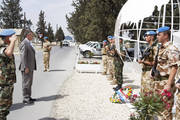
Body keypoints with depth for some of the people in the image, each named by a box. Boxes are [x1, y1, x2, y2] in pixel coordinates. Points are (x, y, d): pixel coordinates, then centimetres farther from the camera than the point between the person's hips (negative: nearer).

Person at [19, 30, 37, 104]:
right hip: (26, 67, -10)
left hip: (31, 67, 10)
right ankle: (25, 99, 2)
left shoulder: (29, 43, 16)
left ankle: (28, 97, 22)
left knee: (29, 83, 14)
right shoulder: (24, 43, -14)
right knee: (26, 83, -4)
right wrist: (25, 67, -23)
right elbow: (23, 56, -20)